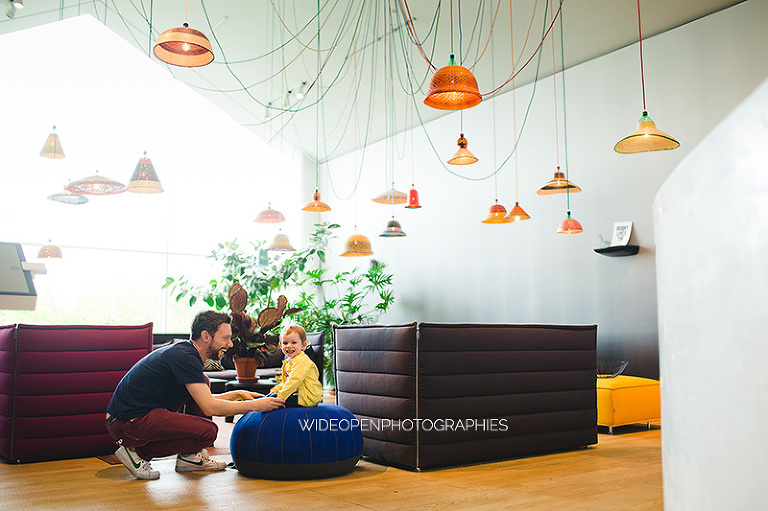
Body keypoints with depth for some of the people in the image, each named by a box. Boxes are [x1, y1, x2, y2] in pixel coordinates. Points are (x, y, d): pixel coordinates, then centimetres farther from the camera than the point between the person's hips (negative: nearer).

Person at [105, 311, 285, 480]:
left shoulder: (183, 351, 12)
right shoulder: (184, 357, -18)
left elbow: (205, 400, 25)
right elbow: (210, 408, -22)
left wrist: (238, 394, 17)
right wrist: (255, 405, -14)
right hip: (128, 422, -10)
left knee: (201, 384, 14)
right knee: (208, 431, -20)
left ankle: (189, 457, 14)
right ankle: (137, 452, -5)